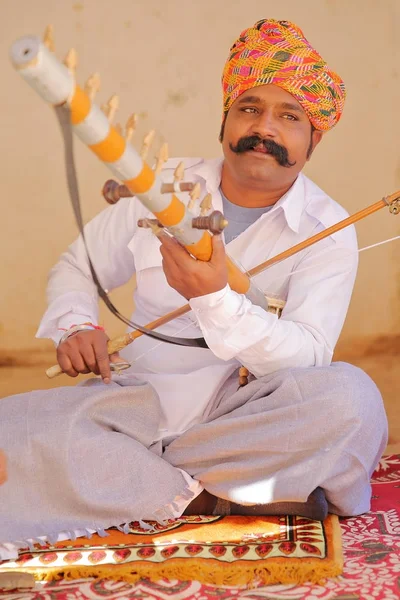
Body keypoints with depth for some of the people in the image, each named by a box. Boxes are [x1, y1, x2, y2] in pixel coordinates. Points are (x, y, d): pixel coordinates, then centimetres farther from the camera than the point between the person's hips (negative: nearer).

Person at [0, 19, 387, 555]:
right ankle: (206, 498, -19)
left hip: (245, 408, -1)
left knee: (350, 397, -34)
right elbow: (76, 268, 17)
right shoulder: (164, 188, 5)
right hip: (140, 398, 1)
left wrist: (217, 299, -33)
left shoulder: (328, 230, -3)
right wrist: (75, 326, -6)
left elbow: (306, 358, -16)